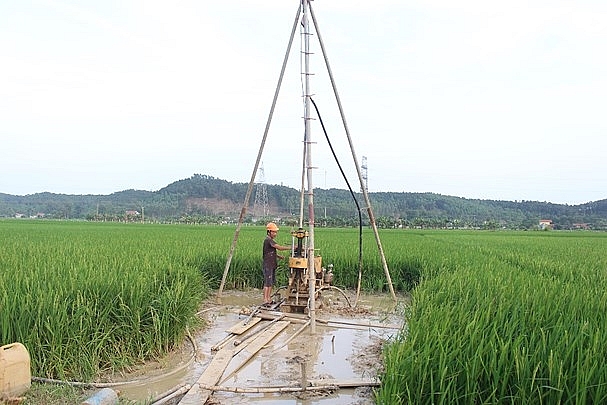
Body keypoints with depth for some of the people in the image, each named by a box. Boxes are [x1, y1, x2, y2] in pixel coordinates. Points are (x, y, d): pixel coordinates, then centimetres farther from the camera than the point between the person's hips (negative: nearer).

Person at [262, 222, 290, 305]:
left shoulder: (271, 240, 14)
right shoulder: (268, 240, -17)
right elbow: (279, 247, -23)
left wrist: (279, 256, 7)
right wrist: (291, 247, -19)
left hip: (272, 265, 10)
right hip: (268, 265, -10)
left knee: (271, 283, 12)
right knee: (267, 283, -8)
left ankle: (269, 299, 19)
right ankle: (265, 300, -6)